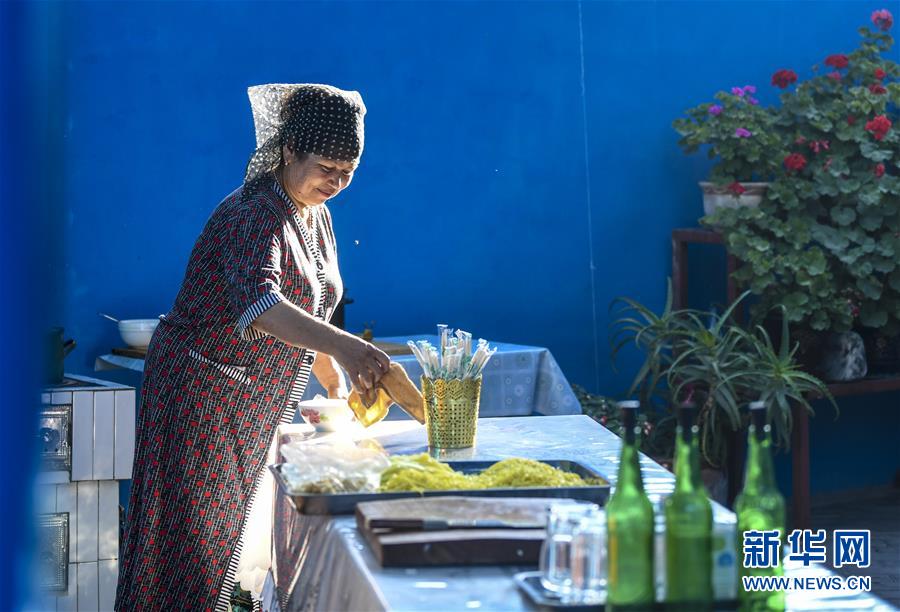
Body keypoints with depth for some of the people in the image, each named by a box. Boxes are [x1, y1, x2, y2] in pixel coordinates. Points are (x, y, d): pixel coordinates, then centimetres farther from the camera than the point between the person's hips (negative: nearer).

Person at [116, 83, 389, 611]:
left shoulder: (317, 218, 7)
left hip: (261, 406, 9)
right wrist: (341, 346, -55)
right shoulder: (254, 215, -23)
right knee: (194, 542, -5)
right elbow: (257, 304, -42)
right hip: (204, 393, -9)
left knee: (226, 533, 16)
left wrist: (338, 386, 14)